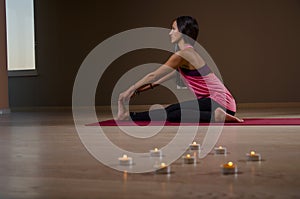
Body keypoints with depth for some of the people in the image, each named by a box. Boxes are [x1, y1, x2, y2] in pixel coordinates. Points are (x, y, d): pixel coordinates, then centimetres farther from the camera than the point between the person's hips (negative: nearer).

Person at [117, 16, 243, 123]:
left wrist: (130, 90, 5)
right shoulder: (189, 53, 18)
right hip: (217, 101, 10)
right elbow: (162, 78, 26)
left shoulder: (183, 54, -12)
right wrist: (138, 89, 26)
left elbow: (153, 76, -5)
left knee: (172, 115, -20)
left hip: (219, 102, -10)